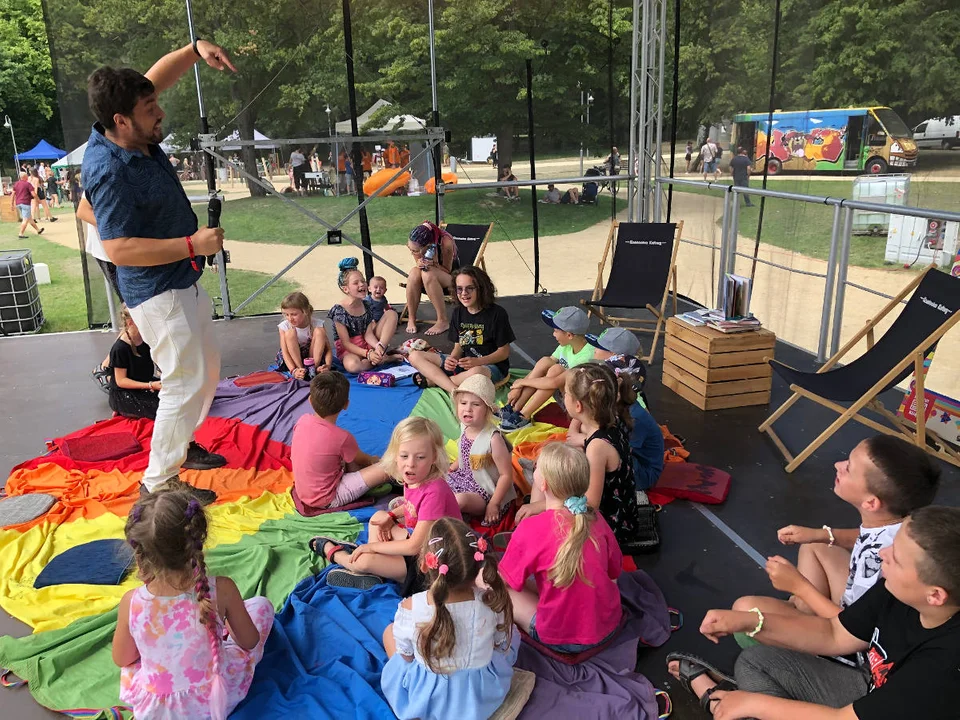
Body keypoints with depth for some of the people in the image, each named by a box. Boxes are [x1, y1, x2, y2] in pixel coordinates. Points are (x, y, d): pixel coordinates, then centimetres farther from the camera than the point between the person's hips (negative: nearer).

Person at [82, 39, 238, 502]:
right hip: (158, 293, -10)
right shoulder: (110, 172, -25)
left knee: (207, 368, 22)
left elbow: (159, 75, 12)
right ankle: (158, 484, 10)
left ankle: (179, 446, 39)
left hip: (183, 282, 10)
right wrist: (192, 244, -26)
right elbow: (118, 249, -29)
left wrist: (196, 49, -5)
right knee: (185, 383, -4)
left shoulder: (138, 137, -1)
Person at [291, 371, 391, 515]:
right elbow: (362, 460, -3)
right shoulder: (341, 437, -25)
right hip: (327, 500, -7)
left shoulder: (302, 421, -8)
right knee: (386, 467, -14)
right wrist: (373, 460, 22)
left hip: (302, 491, 8)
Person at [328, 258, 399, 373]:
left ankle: (380, 350, -18)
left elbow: (368, 333, -3)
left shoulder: (366, 305, 3)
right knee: (352, 365, -43)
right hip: (348, 350, -6)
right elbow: (346, 343, -17)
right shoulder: (339, 311, -16)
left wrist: (378, 346, -25)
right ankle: (385, 358, -19)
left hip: (367, 344, 6)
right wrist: (368, 354, -28)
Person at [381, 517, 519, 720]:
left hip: (427, 697, 0)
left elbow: (406, 654, -11)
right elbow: (502, 644, -6)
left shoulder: (410, 608, -29)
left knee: (390, 631, 22)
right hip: (485, 691, 1)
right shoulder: (491, 601, -24)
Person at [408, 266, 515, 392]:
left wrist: (477, 361, -22)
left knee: (476, 372, -44)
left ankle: (431, 380, -17)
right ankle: (454, 390, -25)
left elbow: (504, 352, -8)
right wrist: (452, 359, -12)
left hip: (491, 366, -6)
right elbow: (458, 346, 12)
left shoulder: (497, 313, -10)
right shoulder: (458, 313, 8)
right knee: (415, 356, -7)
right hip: (462, 363, 6)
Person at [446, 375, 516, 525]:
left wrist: (493, 504, -22)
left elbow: (506, 475, -22)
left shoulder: (493, 439, -27)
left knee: (460, 499, -32)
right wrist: (447, 472, 10)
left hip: (486, 492, -8)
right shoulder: (465, 427, -4)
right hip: (466, 478, 8)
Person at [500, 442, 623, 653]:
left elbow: (502, 581, -7)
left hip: (563, 639, -5)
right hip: (609, 626, 5)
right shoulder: (594, 517, -8)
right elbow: (614, 572, 6)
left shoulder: (530, 529, -22)